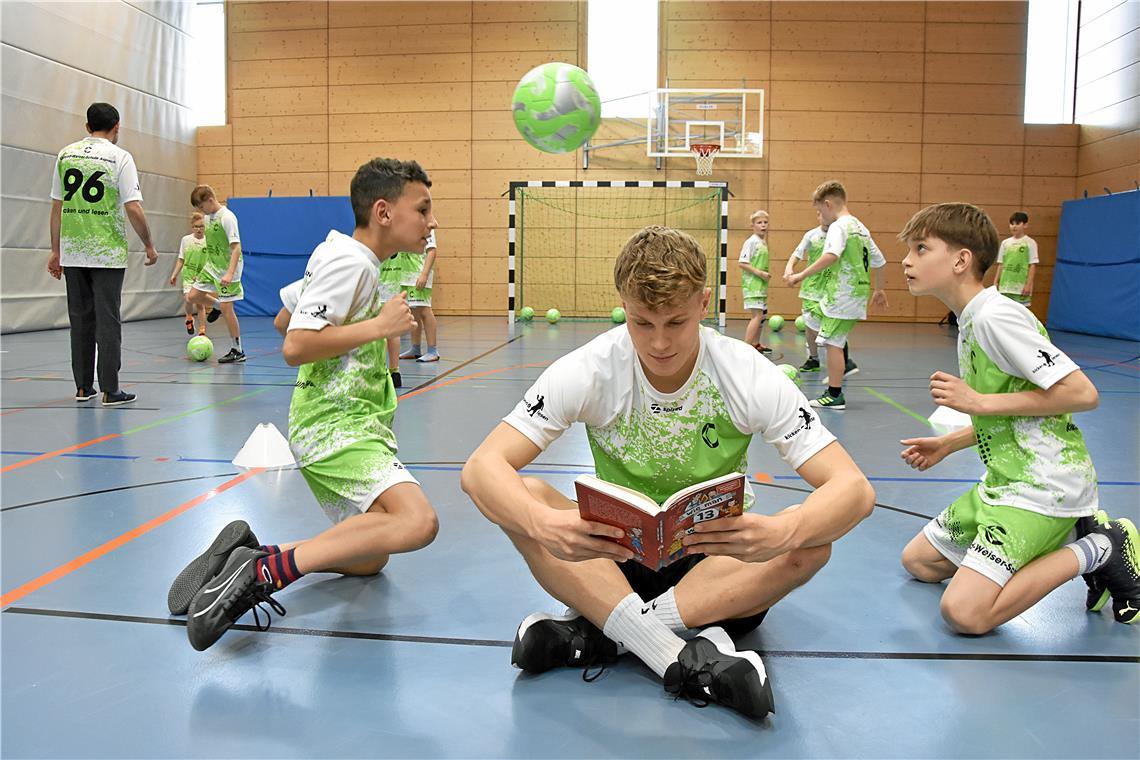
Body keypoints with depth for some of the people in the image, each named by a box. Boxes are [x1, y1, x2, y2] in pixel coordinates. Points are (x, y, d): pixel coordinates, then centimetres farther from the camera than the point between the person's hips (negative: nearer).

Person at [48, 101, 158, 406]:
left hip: (72, 254, 4)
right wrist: (149, 245, 1)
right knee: (108, 321, 0)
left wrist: (56, 251, 14)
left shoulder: (65, 154, 9)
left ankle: (83, 387, 17)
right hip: (108, 254, -4)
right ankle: (110, 391, 1)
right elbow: (133, 209, -11)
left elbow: (57, 207, 9)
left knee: (80, 320, 12)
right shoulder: (120, 157, -4)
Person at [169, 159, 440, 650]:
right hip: (336, 427, -10)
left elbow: (283, 320, 24)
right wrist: (377, 326, -18)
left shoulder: (340, 253, 16)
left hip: (345, 423, 10)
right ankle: (263, 573, -28)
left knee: (368, 560, 12)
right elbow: (295, 347, -23)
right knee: (417, 520, -31)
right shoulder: (352, 261, -14)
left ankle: (246, 556, 3)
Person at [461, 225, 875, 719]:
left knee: (811, 541, -30)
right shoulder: (590, 371, -16)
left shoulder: (750, 377, -16)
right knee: (521, 499, -26)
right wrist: (544, 524, -45)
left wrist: (781, 532, -44)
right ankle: (683, 657, -32)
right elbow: (480, 468, -23)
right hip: (614, 559, 0)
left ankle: (598, 631, -27)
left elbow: (854, 488, -22)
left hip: (717, 563, 0)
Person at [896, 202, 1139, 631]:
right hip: (1005, 480, 10)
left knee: (964, 612, -20)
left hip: (1043, 486, -10)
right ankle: (1071, 534, 12)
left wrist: (979, 402, -19)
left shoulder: (995, 316, -18)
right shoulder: (970, 321, 12)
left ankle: (1096, 550, -2)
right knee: (917, 562, 15)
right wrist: (947, 444, 12)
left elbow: (1082, 393, -23)